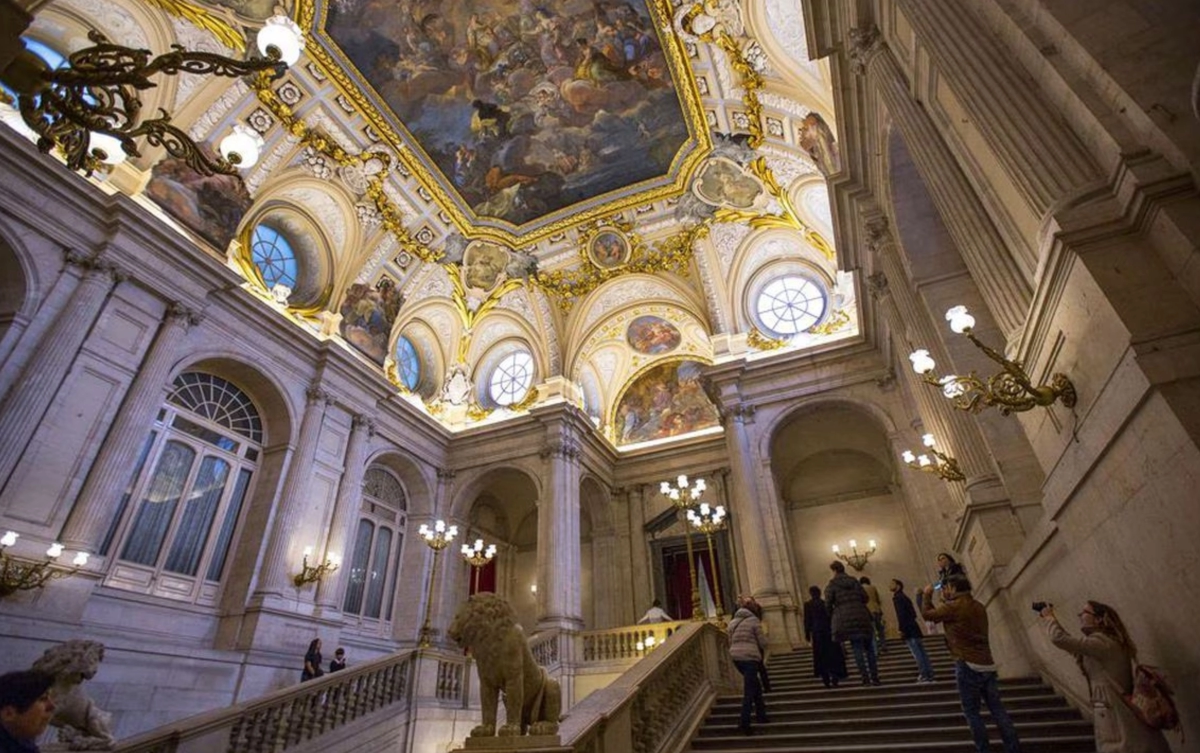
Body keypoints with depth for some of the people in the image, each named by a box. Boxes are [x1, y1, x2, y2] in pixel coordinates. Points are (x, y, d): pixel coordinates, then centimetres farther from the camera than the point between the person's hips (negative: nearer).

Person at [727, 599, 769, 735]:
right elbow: (762, 641, -2)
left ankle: (761, 715, 28)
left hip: (736, 657, 6)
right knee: (749, 691, -2)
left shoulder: (732, 623, 14)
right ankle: (744, 723, -5)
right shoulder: (753, 621, -2)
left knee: (755, 686, 22)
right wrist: (762, 647, 19)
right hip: (750, 657, -6)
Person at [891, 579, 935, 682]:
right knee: (922, 653, 10)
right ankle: (929, 675, 13)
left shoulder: (897, 598, -10)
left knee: (917, 653, -7)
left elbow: (901, 615, -19)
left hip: (909, 631, -9)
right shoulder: (904, 597, 19)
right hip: (914, 628, 9)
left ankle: (924, 675, -6)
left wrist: (901, 630, -16)